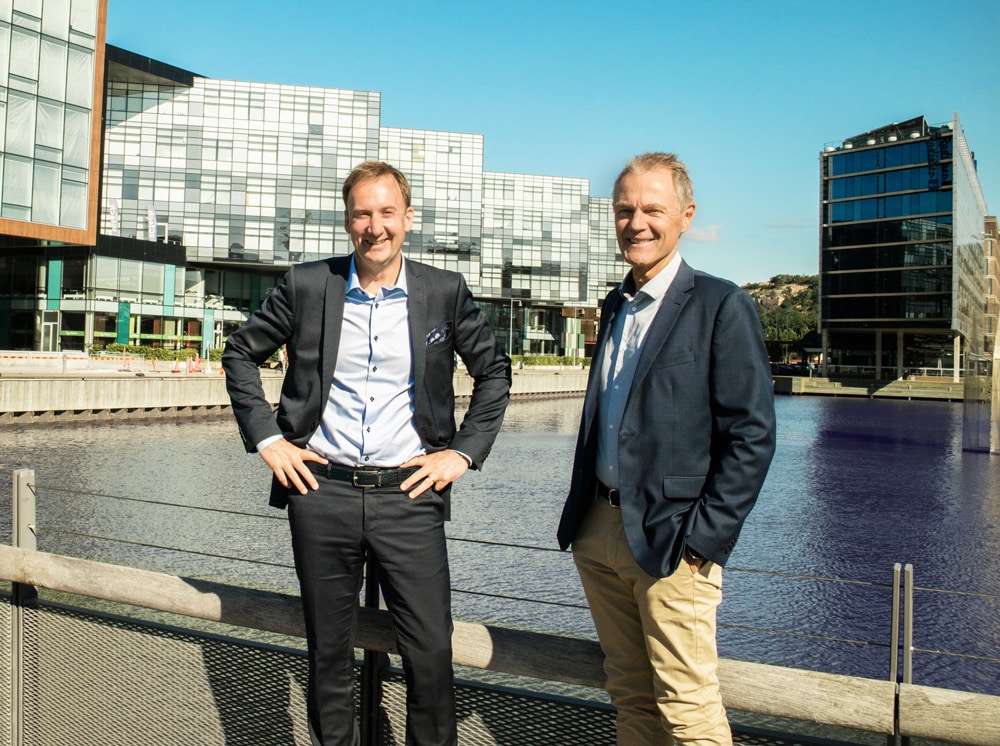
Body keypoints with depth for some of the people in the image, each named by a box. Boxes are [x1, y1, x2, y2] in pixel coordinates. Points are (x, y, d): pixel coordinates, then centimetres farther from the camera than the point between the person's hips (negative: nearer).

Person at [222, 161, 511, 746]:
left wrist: (463, 452, 2)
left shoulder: (445, 291, 2)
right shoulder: (307, 285, 3)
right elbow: (241, 354, 13)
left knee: (432, 653, 0)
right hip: (321, 492, 1)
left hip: (409, 494, -1)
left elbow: (495, 371, 11)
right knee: (328, 653, 13)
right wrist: (267, 439, 4)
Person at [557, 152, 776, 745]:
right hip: (599, 533, 7)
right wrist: (581, 514, 13)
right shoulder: (616, 305, 14)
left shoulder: (720, 305, -8)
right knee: (630, 695, 16)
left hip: (668, 540, -6)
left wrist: (705, 537, -15)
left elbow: (752, 434, -12)